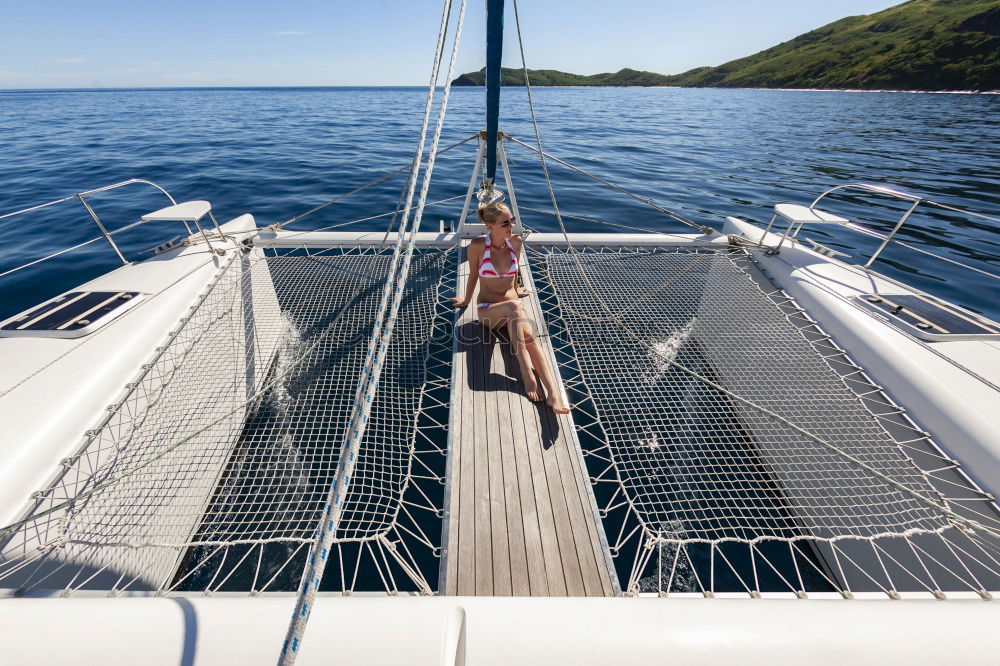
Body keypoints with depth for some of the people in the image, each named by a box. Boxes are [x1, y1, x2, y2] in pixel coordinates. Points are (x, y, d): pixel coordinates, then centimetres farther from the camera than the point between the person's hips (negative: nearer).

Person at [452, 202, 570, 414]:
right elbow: (473, 276, 6)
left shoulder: (516, 242, 2)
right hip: (487, 310, -2)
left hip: (512, 306, 3)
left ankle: (553, 392, -46)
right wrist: (466, 301, 17)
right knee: (514, 307, -39)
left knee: (529, 335, -32)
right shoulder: (478, 245, -8)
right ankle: (527, 374, -43)